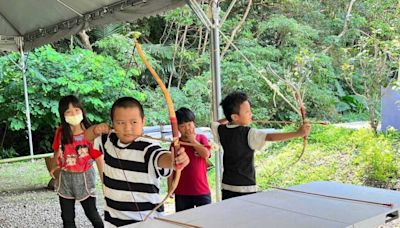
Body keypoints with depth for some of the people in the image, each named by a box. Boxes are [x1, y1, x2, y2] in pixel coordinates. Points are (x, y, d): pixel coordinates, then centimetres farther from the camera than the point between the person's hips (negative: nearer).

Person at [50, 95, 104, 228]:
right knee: (67, 217, 14)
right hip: (64, 178, 4)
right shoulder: (61, 132, -5)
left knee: (92, 214, 8)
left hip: (84, 177, -4)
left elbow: (99, 158, -13)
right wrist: (55, 166, -4)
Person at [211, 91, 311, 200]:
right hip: (246, 188, -6)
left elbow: (213, 124, 26)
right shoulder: (249, 134, -16)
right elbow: (271, 137, -28)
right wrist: (297, 133, -31)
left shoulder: (221, 131, 3)